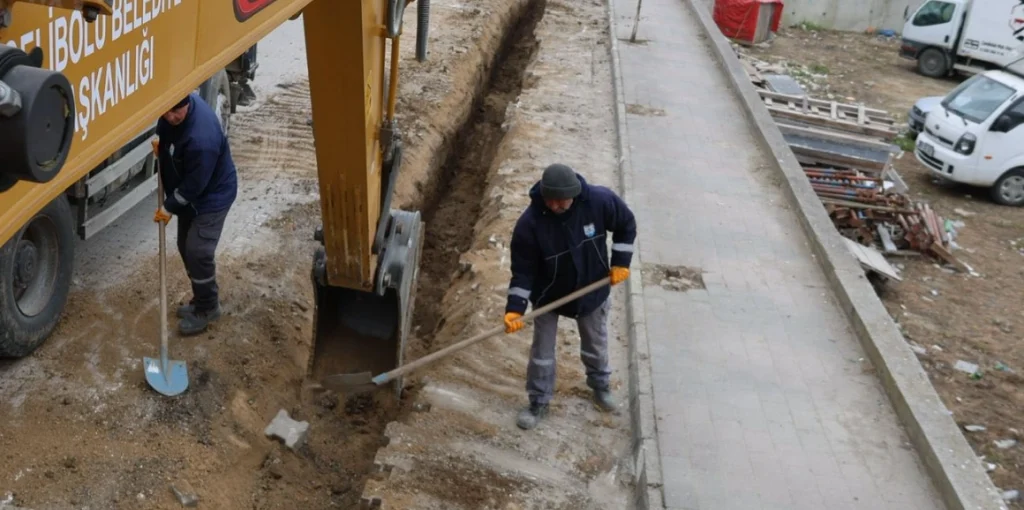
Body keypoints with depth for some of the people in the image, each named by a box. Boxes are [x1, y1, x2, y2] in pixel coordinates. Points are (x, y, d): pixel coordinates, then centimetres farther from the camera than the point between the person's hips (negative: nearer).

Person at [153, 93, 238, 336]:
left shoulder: (201, 138, -38)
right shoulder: (176, 105, -13)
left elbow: (194, 185, -26)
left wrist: (169, 207, -14)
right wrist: (160, 145, -3)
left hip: (212, 196, -9)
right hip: (188, 192, 9)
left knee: (197, 251, -8)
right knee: (186, 247, 15)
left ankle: (207, 308, 11)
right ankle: (201, 300, 31)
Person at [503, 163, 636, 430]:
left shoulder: (600, 201, -26)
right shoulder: (530, 223, -31)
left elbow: (627, 225, -6)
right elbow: (523, 270, -23)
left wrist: (620, 262, -10)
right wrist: (515, 308, -31)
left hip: (592, 290, 2)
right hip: (548, 295, -2)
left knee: (596, 343, 24)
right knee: (542, 352, 11)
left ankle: (600, 384, 52)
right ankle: (539, 403, 33)